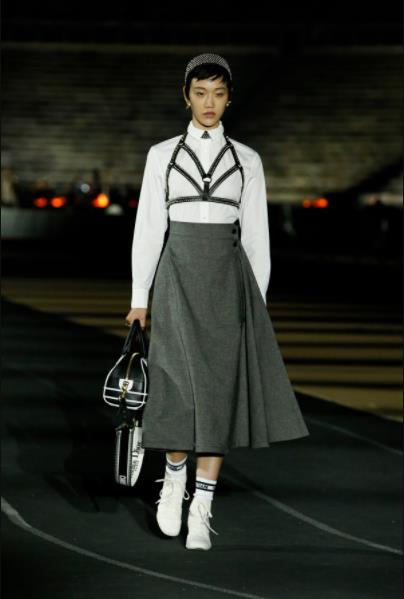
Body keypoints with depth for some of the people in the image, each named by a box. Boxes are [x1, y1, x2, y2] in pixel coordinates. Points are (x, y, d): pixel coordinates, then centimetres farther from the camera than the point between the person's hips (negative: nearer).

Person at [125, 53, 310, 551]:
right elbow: (148, 227, 6)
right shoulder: (162, 155, 7)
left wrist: (257, 304, 5)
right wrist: (140, 297, 3)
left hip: (229, 279, 1)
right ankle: (174, 476, 15)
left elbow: (255, 234, 9)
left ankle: (202, 508, 1)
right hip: (178, 276, -1)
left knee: (220, 390, -4)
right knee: (182, 384, -12)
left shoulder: (246, 160, 8)